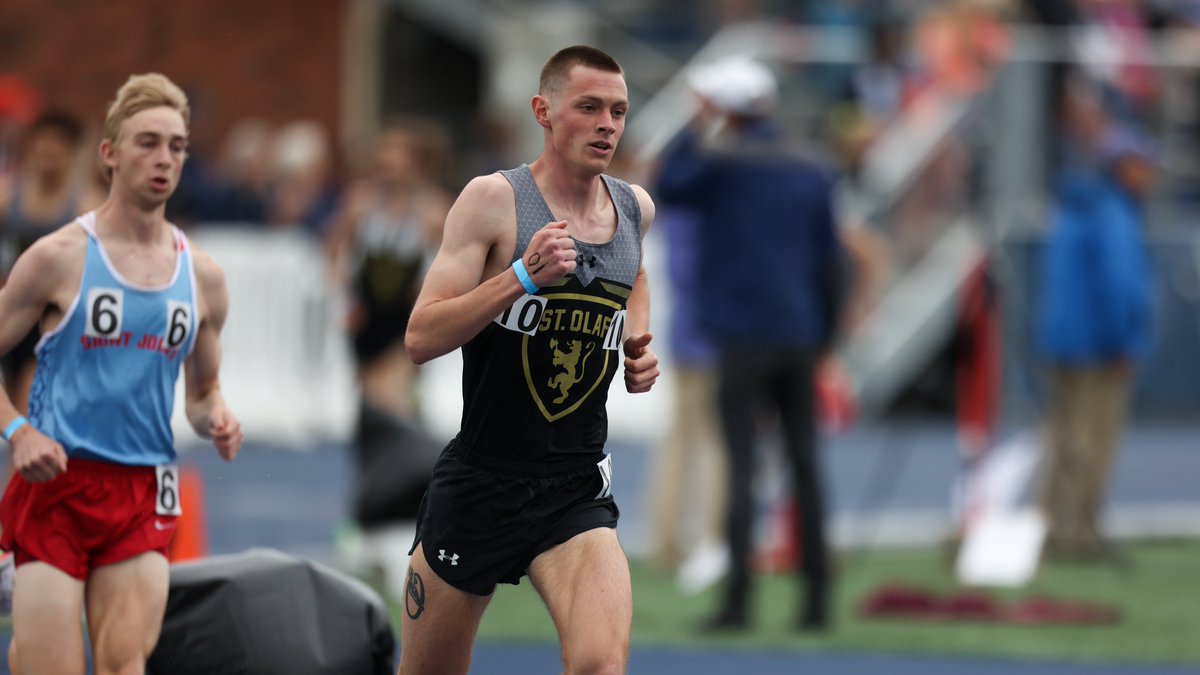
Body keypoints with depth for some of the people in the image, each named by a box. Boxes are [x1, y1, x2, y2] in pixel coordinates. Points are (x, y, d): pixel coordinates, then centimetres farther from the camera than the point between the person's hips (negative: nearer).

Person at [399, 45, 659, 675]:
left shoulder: (636, 208, 5)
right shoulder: (494, 199, -10)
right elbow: (421, 338, -16)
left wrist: (636, 348, 11)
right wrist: (524, 275, -26)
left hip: (576, 492, 3)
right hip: (479, 482, -2)